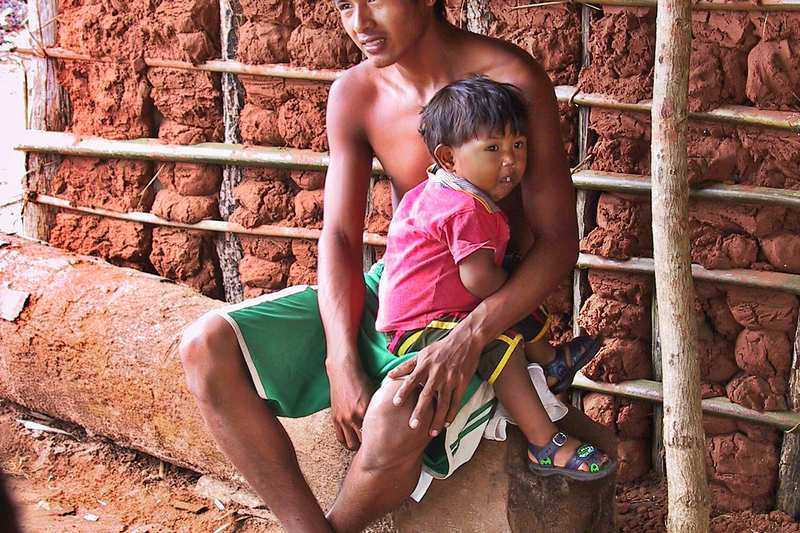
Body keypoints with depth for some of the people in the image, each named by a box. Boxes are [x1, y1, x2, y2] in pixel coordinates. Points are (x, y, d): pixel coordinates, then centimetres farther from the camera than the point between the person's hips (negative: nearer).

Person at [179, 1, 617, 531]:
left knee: (396, 418, -38)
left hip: (483, 308, -5)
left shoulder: (513, 80, -17)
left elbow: (559, 240, -16)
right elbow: (339, 235, -5)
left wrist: (469, 338, -31)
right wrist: (342, 362, -21)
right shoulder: (355, 95, -2)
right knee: (207, 348, -13)